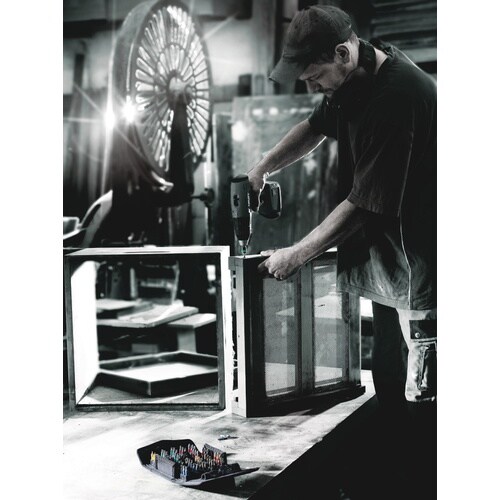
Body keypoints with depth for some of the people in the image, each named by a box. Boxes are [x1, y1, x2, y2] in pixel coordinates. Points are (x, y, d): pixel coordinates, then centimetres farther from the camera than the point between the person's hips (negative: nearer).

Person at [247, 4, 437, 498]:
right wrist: (260, 170, 9)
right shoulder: (354, 79, 4)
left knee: (419, 395, -3)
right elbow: (316, 126, 23)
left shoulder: (398, 98, -26)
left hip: (420, 264, -10)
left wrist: (294, 256, -13)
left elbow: (363, 204, -23)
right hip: (389, 259, 10)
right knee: (388, 383, 18)